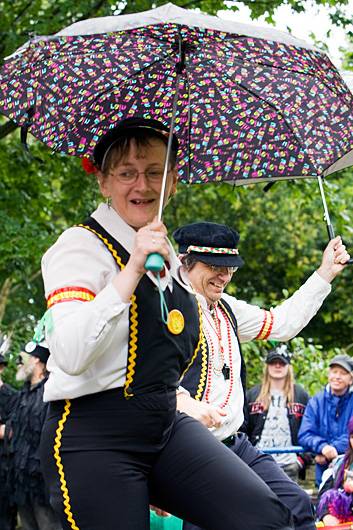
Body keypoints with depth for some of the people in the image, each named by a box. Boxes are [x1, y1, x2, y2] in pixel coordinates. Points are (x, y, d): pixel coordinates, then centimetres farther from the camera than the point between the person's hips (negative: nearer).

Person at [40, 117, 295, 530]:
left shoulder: (167, 256, 15)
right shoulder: (81, 245, -8)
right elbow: (69, 356, -24)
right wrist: (133, 269, -25)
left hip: (168, 426, 6)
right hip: (93, 438, -6)